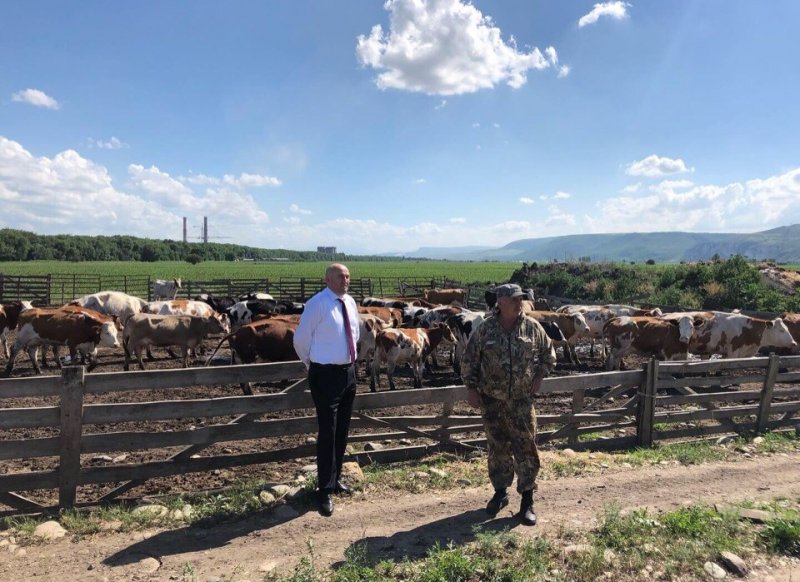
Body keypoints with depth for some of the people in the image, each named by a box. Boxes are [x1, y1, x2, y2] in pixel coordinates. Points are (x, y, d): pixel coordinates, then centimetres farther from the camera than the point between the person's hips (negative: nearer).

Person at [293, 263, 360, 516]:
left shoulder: (350, 302, 7)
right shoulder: (317, 304, -15)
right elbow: (300, 340, -10)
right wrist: (313, 365, 2)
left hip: (348, 372, 7)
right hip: (326, 374, -7)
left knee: (342, 431, 16)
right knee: (327, 432, -4)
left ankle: (335, 479, 32)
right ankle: (325, 489, 7)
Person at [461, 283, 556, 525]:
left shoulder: (532, 327, -3)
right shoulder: (486, 329, -6)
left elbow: (548, 353, 11)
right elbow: (469, 360, 1)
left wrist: (539, 376, 0)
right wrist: (471, 388, -2)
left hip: (521, 400, 0)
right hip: (491, 400, 0)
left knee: (526, 448, 1)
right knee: (498, 447, 12)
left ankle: (527, 501, 13)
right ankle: (500, 493, 29)